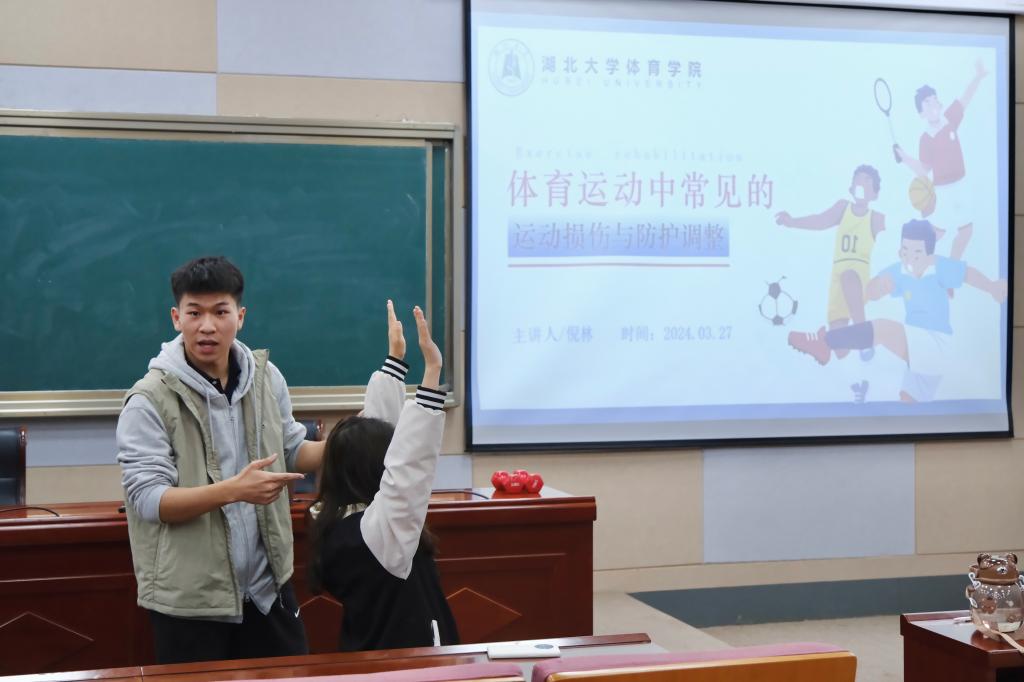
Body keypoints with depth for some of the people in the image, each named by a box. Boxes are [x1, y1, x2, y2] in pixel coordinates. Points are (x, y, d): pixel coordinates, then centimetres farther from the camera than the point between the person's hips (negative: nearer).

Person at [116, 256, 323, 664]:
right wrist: (232, 490, -30)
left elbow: (292, 452, 14)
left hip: (267, 584, 5)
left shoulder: (266, 377, 2)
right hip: (189, 598, -5)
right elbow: (147, 499, -19)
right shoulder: (150, 399, -14)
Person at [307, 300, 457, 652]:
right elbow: (413, 458, -36)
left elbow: (376, 424, 5)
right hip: (402, 662, -9)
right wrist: (432, 369, -38)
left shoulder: (342, 518, -2)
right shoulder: (375, 529, -26)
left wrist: (396, 357, 11)